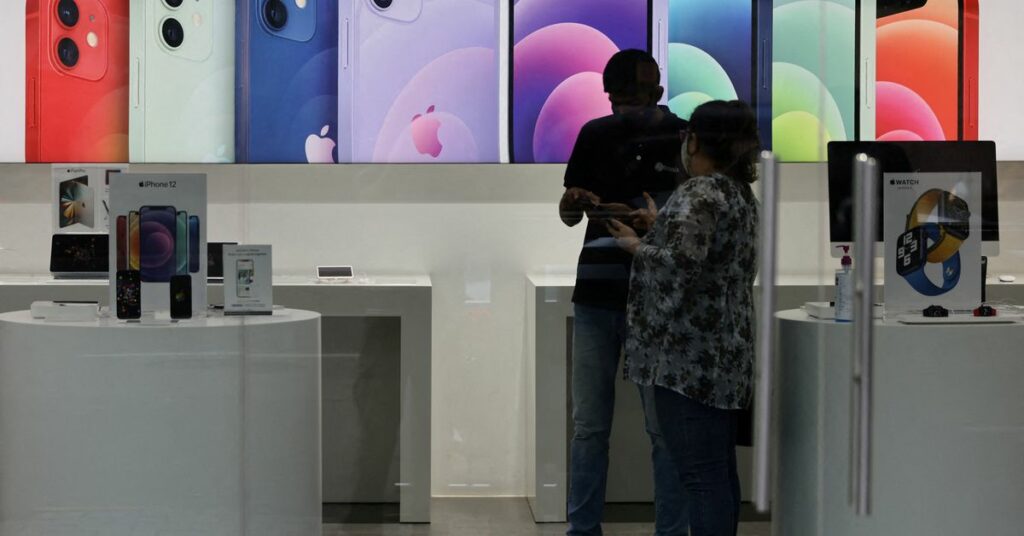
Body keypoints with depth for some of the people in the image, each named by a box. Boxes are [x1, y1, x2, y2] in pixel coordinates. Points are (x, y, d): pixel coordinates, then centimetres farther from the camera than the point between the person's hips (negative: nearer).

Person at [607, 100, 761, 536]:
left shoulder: (700, 192, -13)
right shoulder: (738, 192, 16)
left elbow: (683, 262, -26)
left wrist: (636, 245, -10)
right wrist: (660, 227, 23)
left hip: (690, 355, -10)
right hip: (722, 353, 10)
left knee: (700, 474, -10)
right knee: (719, 471, 12)